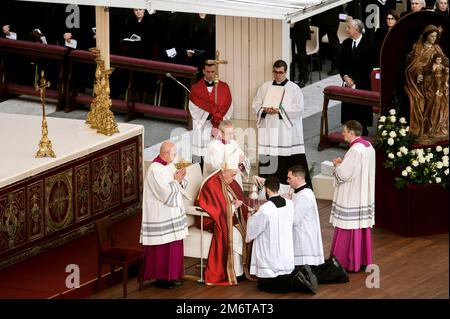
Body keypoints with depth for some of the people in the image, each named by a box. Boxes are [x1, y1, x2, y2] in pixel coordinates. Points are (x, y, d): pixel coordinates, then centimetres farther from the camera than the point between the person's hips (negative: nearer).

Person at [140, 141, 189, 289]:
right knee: (162, 247, -1)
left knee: (174, 245, 12)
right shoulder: (155, 170, -20)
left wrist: (180, 179, -9)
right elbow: (165, 192, -24)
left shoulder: (169, 165, 8)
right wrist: (176, 181, -12)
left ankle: (171, 274, 21)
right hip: (161, 216, -9)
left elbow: (182, 184, 13)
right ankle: (160, 277, 8)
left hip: (172, 213, 9)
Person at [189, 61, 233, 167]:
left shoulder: (224, 88, 9)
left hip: (219, 128, 1)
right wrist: (215, 110, -11)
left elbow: (227, 108, 1)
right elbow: (194, 110, -4)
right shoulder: (195, 89, 5)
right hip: (201, 129, -1)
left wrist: (217, 125, -10)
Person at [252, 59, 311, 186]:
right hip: (268, 131, 3)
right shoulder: (265, 87, 13)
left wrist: (280, 110, -16)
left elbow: (299, 109, -7)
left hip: (287, 132, -3)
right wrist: (265, 110, -9)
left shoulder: (294, 88, 2)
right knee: (267, 161, -1)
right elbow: (256, 105, 13)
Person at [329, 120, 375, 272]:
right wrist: (343, 163, 10)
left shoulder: (355, 150, -21)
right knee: (363, 228, 14)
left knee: (349, 229, -2)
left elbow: (343, 173, -21)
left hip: (352, 197, -9)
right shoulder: (368, 147, 7)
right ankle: (363, 260, 21)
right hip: (364, 196, 9)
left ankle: (348, 262, 3)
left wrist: (337, 165, -1)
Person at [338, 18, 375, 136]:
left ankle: (362, 134, 5)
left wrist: (355, 80, -11)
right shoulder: (346, 43, 8)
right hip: (349, 83, 5)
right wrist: (345, 77, -5)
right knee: (348, 110, 3)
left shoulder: (367, 44, -8)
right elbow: (341, 63, 13)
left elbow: (369, 65, -10)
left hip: (362, 84, -5)